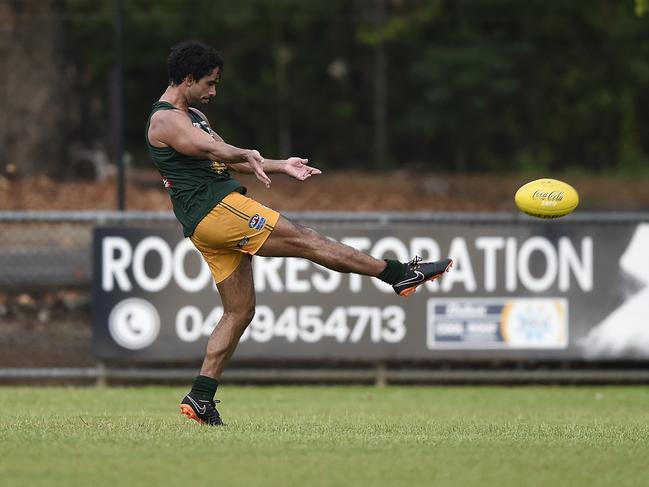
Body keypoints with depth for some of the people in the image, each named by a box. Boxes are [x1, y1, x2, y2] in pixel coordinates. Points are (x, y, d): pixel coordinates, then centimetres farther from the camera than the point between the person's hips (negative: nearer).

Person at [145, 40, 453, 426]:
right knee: (304, 239, -8)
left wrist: (281, 166, 26)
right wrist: (250, 156, -41)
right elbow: (210, 148, -27)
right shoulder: (165, 120, -9)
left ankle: (200, 398, 4)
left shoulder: (193, 116, 25)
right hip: (217, 208, -11)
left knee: (240, 312, 8)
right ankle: (402, 274, -6)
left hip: (211, 226, 11)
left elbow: (225, 158, 32)